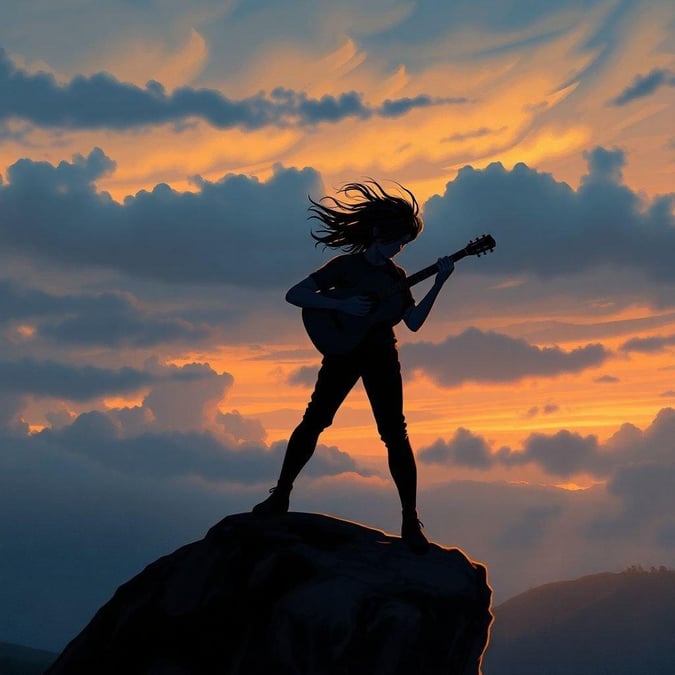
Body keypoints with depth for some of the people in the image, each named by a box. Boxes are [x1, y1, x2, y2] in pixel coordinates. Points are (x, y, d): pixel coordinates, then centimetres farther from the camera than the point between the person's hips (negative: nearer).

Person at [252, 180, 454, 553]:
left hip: (381, 356, 2)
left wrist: (438, 284, -9)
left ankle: (410, 519, 0)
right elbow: (294, 294, -15)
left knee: (394, 433, -4)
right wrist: (342, 304, -24)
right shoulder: (345, 266, -8)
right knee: (314, 420, 2)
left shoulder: (396, 275, 5)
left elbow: (414, 322, -1)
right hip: (343, 351, -2)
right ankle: (280, 495, 18)